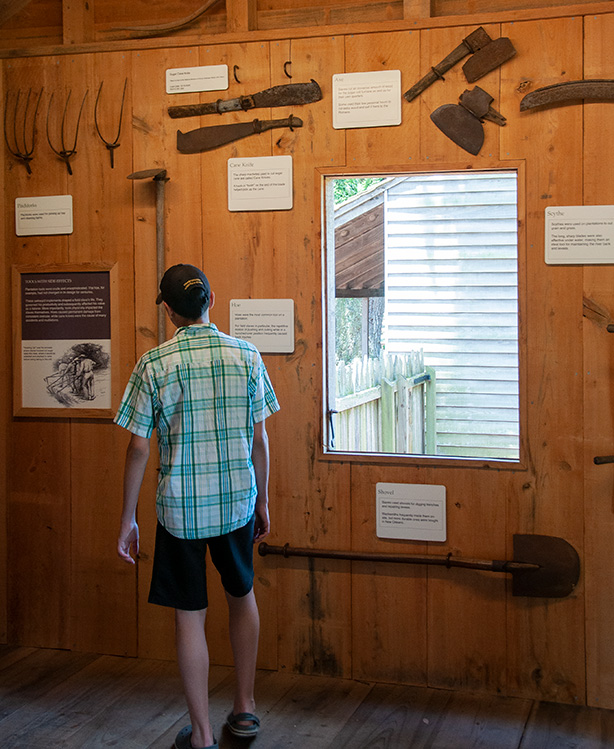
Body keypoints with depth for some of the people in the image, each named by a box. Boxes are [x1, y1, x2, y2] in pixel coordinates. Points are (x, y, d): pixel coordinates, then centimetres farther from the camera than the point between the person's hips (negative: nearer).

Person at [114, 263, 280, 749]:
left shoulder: (155, 364, -9)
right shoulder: (247, 356, -3)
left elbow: (139, 447, -8)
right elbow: (259, 438, 2)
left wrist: (128, 520, 1)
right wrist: (262, 501, 14)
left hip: (180, 507, -2)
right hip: (237, 501, 3)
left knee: (190, 616, 7)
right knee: (241, 594, 23)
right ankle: (245, 708, 31)